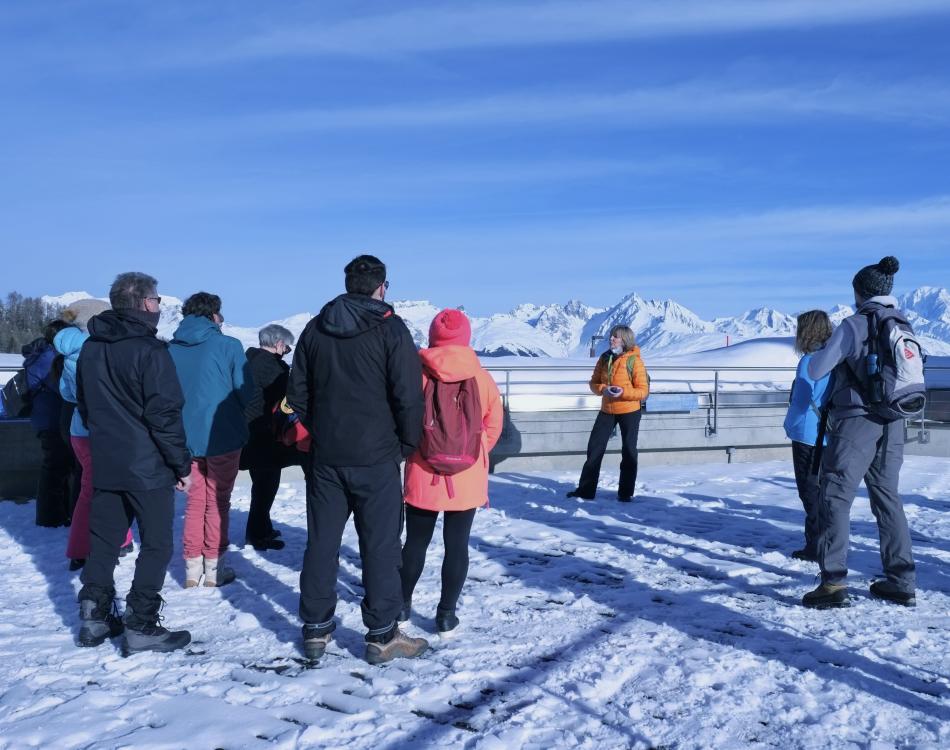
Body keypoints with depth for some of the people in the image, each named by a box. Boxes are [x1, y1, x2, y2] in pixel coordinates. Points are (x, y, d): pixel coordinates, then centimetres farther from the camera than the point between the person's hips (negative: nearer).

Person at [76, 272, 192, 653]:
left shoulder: (90, 348, 9)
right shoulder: (149, 350, -16)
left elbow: (85, 406, 18)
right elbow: (165, 414, -18)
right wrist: (182, 464, -11)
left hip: (104, 464, 7)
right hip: (148, 465, -7)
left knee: (103, 540, 15)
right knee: (156, 544, 1)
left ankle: (93, 617, 20)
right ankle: (140, 627, 2)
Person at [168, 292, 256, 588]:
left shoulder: (171, 349, 1)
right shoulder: (228, 345, -11)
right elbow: (247, 393, -9)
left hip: (186, 437, 4)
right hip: (223, 437, -3)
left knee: (195, 501, 16)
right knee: (217, 502, 9)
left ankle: (192, 569, 18)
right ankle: (214, 569, 15)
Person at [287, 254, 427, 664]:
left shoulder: (315, 328, 7)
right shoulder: (390, 329, -9)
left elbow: (298, 392, 10)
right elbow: (408, 396, -12)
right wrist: (408, 443, 2)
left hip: (325, 457, 5)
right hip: (376, 458, -4)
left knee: (321, 541, 12)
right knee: (379, 545, 3)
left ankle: (316, 628, 21)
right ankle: (382, 635, 9)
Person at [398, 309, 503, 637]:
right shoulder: (482, 377, -4)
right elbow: (493, 426, 1)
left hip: (423, 476, 0)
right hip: (467, 479, 0)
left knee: (416, 541, 14)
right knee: (457, 545, 8)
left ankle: (402, 605, 26)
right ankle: (447, 615, 13)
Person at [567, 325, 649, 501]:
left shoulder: (634, 360, -13)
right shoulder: (605, 358, 1)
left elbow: (643, 391, -13)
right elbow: (594, 382, 6)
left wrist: (623, 392, -28)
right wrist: (602, 389, -16)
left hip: (629, 412, -4)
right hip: (607, 410, 5)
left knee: (628, 451, 6)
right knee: (594, 448, 5)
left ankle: (626, 492, 19)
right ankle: (586, 489, 14)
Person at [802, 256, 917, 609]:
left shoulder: (854, 325, -10)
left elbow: (815, 371, -8)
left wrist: (823, 350, 13)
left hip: (856, 422, -6)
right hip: (892, 425, 7)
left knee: (836, 497, -4)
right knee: (887, 497, 15)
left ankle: (833, 582, -10)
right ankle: (901, 582, 20)